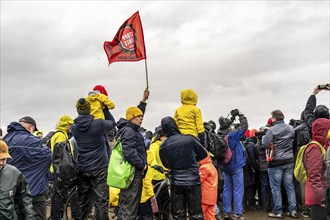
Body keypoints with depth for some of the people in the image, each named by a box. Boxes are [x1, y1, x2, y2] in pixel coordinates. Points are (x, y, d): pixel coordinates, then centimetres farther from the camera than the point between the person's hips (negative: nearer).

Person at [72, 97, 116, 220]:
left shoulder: (74, 128, 0)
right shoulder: (99, 124, -14)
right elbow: (112, 123, 7)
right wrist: (104, 108, 14)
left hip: (82, 170, 4)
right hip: (99, 169, -4)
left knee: (82, 201, 14)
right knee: (101, 201, 1)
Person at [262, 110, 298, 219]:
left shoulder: (272, 130, -14)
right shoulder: (291, 128, 5)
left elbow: (265, 144, -14)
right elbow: (293, 141, 13)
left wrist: (264, 136, 3)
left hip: (276, 162, -5)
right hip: (289, 161, 5)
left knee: (276, 187, 4)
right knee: (290, 186, 12)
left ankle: (278, 212, 9)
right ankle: (293, 210, 16)